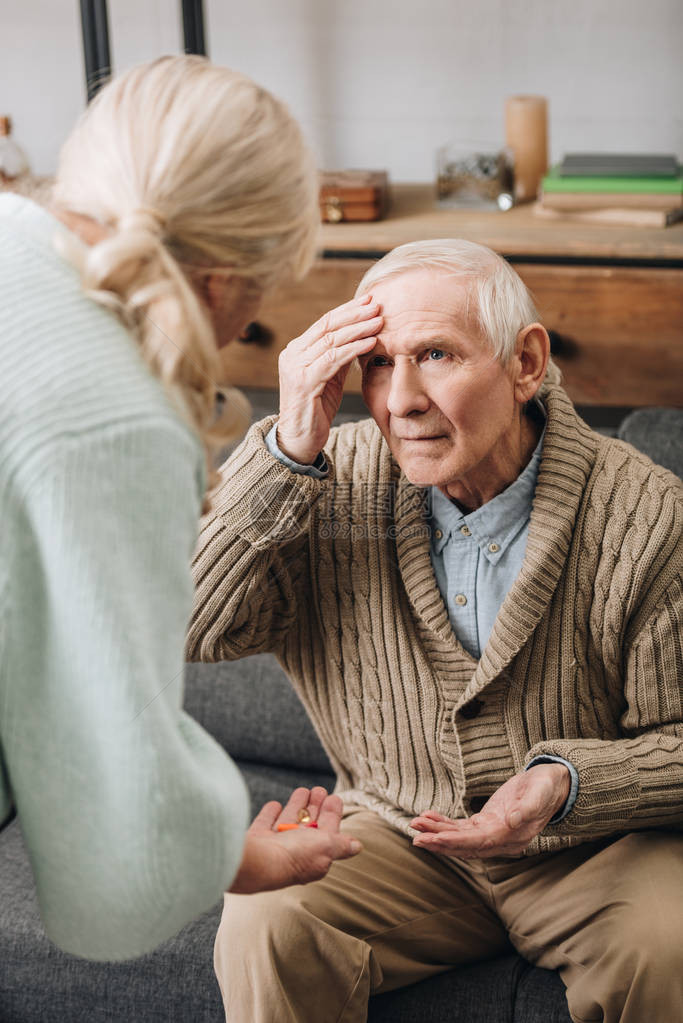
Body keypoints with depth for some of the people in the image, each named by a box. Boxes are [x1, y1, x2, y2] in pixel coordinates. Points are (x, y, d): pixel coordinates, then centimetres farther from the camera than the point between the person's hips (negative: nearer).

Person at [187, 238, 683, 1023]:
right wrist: (288, 452, -25)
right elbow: (188, 628, -18)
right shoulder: (332, 483, -8)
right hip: (396, 835, 1)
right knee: (262, 930, -26)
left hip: (593, 845, 0)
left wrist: (569, 784, -28)